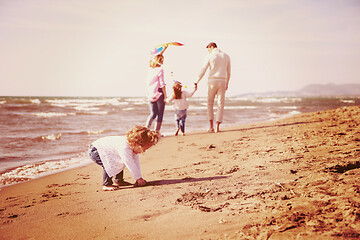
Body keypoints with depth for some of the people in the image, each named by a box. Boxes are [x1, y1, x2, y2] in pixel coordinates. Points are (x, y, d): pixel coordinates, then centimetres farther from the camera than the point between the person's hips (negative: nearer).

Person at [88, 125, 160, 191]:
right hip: (95, 151, -10)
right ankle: (106, 185, -15)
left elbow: (136, 162, 0)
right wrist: (138, 179, -22)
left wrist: (139, 177, -2)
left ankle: (118, 181, 20)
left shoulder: (133, 145, -6)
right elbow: (130, 165, -31)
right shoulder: (124, 148, -36)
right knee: (108, 165, -29)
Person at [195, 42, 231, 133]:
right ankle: (217, 127, 0)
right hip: (222, 82, 2)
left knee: (210, 104, 12)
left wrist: (196, 82, -3)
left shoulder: (209, 56, -2)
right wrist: (227, 83, 25)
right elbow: (228, 72, 14)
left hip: (212, 81, -2)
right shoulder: (226, 56, 9)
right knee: (220, 105, 7)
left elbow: (203, 71, -5)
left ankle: (211, 126, 4)